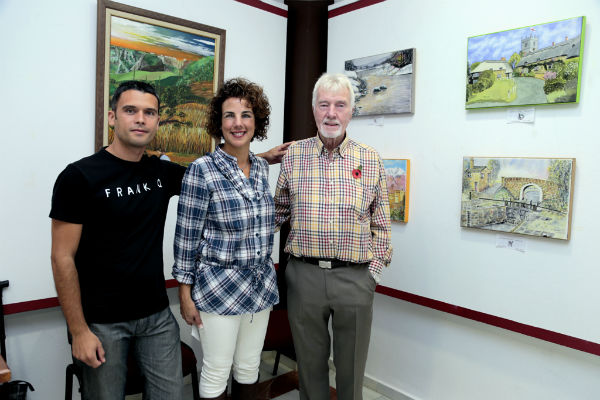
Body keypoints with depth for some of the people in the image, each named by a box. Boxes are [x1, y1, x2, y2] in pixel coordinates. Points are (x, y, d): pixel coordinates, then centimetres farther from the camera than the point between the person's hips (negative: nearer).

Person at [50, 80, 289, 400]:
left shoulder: (162, 173, 3)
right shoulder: (79, 176, -11)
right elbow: (63, 259, -10)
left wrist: (264, 157, 9)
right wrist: (79, 332, -11)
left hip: (157, 315, 4)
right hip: (101, 322, -4)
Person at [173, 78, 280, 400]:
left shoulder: (262, 168, 5)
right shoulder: (201, 170, -12)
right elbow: (187, 236, -10)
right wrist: (185, 293, -9)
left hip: (261, 285, 6)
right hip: (218, 286, -5)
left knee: (249, 367, 18)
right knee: (216, 372, 8)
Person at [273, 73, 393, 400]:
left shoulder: (370, 161, 1)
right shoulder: (292, 156, 2)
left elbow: (380, 223, 6)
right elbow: (278, 211, 11)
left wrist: (373, 270, 1)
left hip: (355, 278, 0)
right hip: (304, 275, 1)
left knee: (351, 369, 15)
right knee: (310, 364, 17)